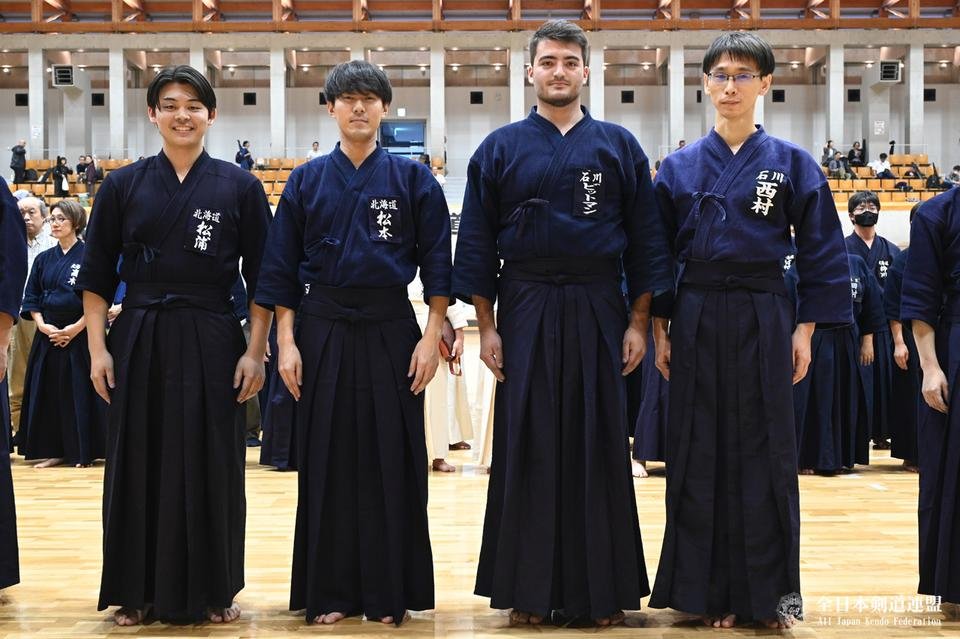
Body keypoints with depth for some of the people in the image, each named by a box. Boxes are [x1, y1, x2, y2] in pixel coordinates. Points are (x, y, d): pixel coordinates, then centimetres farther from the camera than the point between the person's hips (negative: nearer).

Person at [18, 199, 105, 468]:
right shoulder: (44, 259, 10)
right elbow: (31, 299, 11)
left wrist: (74, 329, -14)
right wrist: (42, 325, -6)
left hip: (80, 335, -5)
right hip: (47, 334, 5)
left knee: (80, 392, -3)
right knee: (48, 392, 5)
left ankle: (83, 451, 7)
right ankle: (53, 450, 14)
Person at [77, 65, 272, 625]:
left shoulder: (239, 188, 2)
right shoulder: (123, 186, 5)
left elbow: (261, 279, 2)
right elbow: (98, 275, 6)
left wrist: (255, 352, -4)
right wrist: (98, 349, -1)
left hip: (212, 344, -1)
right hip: (140, 342, 1)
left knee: (211, 467, 4)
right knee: (139, 465, 5)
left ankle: (213, 591, 18)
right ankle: (137, 593, 18)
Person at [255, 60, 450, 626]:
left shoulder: (413, 178, 2)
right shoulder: (307, 181, 5)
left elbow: (436, 262, 1)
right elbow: (282, 267, 5)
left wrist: (432, 336, -6)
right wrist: (287, 342, -1)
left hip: (391, 333, -1)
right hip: (324, 333, 1)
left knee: (391, 462, 2)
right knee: (326, 462, 5)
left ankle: (389, 593, 13)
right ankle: (330, 593, 15)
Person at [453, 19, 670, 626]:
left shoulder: (619, 147, 6)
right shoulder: (501, 149, 5)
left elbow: (645, 240, 5)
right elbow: (478, 244, 4)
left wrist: (638, 322, -1)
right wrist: (487, 326, -2)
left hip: (598, 315, 0)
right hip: (525, 315, 0)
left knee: (598, 450, 4)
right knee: (526, 450, 2)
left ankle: (602, 591, 15)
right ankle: (529, 592, 13)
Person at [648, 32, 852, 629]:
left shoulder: (792, 164, 1)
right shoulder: (680, 167, 5)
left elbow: (820, 253, 2)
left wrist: (804, 330, -3)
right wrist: (660, 327, 3)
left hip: (763, 322, -1)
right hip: (697, 320, 2)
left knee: (764, 454, 2)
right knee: (700, 455, 4)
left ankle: (769, 591, 14)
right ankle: (709, 589, 15)